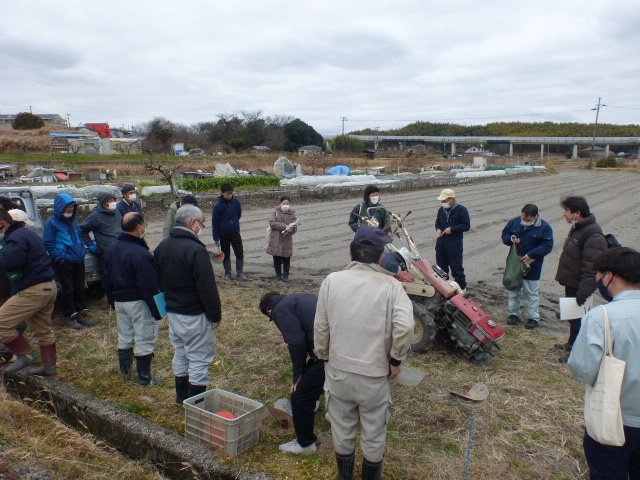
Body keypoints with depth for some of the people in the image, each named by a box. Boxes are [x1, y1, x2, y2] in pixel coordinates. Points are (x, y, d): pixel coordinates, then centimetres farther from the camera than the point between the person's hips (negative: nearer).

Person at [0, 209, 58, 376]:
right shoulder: (27, 232, 17)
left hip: (33, 291, -11)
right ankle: (49, 366, 26)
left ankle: (25, 354, 4)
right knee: (43, 330, 18)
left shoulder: (16, 238, -15)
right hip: (49, 287, 11)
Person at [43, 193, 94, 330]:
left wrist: (82, 251, 13)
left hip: (78, 261, 7)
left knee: (80, 288, 12)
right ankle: (70, 317, 11)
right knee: (68, 291, 1)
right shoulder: (51, 223, -6)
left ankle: (82, 314, 22)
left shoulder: (73, 221, 15)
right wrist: (59, 257, -15)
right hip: (64, 262, -6)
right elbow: (48, 243, -9)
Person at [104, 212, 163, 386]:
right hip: (138, 302, -8)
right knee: (145, 339, 4)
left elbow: (107, 278, 14)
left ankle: (125, 368, 36)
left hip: (119, 300, 8)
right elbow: (149, 286, -23)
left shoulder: (111, 249, 4)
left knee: (124, 336, 21)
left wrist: (112, 300, 24)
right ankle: (144, 377, 12)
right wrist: (157, 310, -17)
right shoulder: (140, 253, -24)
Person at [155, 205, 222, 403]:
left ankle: (181, 397, 33)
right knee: (199, 359, 3)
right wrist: (215, 315, -12)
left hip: (172, 311, 9)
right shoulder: (195, 249, -22)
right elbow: (207, 287, -21)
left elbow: (159, 281, 16)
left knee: (180, 355, 21)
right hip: (194, 315, -9)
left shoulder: (162, 247, 6)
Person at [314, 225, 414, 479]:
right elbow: (405, 327, -23)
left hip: (338, 371, 2)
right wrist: (396, 359, -8)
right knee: (374, 434, 19)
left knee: (342, 430, 22)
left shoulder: (332, 281, -5)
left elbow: (320, 328, -1)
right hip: (375, 374, -2)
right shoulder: (391, 285, -11)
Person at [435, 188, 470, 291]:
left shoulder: (461, 210, -8)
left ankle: (462, 287, 13)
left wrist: (452, 229, -18)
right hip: (441, 242, 6)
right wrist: (438, 229, 0)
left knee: (456, 267, -1)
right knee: (441, 266, 12)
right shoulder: (441, 209, 10)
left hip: (455, 243, -6)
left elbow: (466, 226, -11)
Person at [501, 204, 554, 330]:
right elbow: (504, 234, 10)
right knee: (513, 290, 13)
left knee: (532, 292, 4)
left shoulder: (544, 227, -10)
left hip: (532, 266, -3)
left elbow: (547, 246, -12)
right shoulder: (514, 222, 0)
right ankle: (514, 313, 27)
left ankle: (533, 318, 15)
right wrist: (511, 239, -14)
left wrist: (531, 255, -23)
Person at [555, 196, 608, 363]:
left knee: (577, 317, 1)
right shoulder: (577, 228, 8)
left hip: (579, 286, -10)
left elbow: (591, 269, -28)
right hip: (571, 282, 10)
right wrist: (564, 278, 22)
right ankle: (572, 343, 39)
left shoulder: (593, 235, -25)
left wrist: (583, 293, -28)